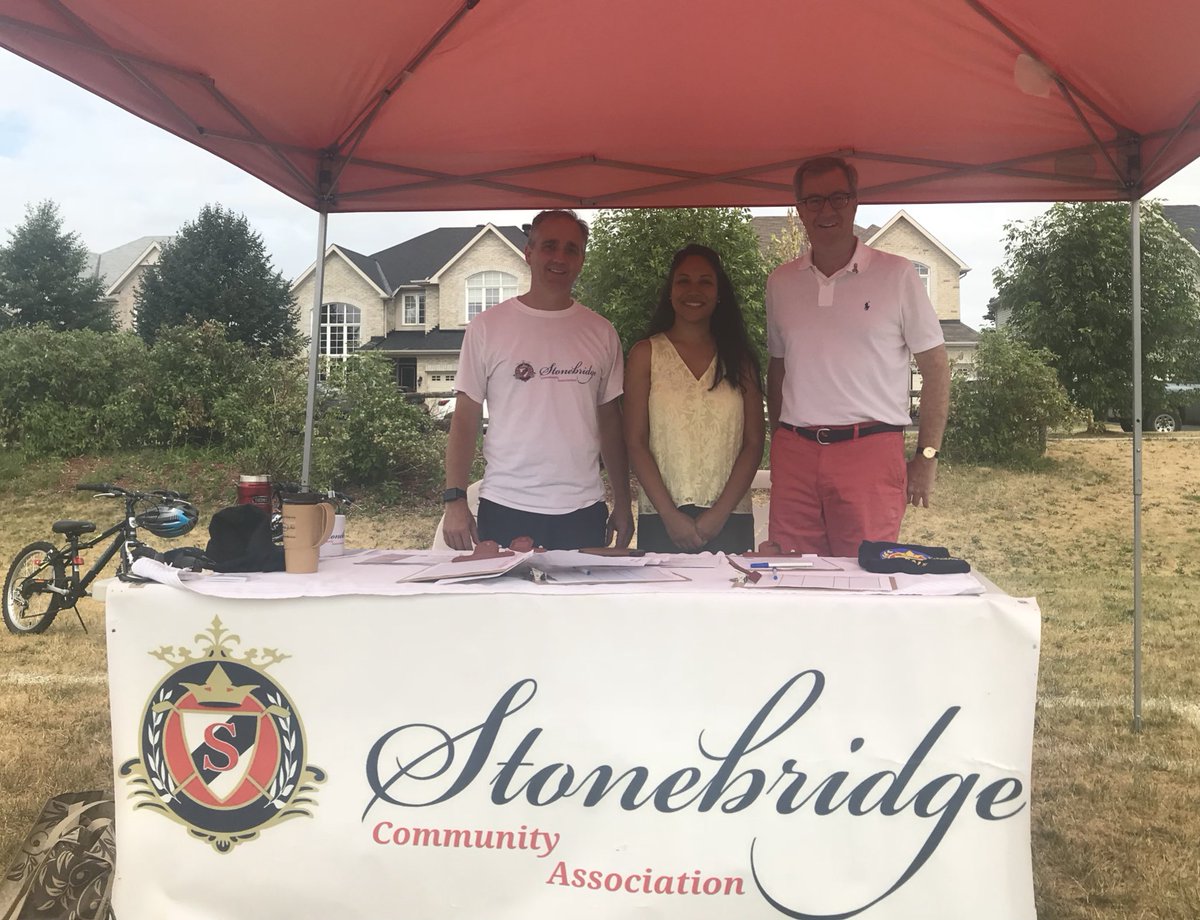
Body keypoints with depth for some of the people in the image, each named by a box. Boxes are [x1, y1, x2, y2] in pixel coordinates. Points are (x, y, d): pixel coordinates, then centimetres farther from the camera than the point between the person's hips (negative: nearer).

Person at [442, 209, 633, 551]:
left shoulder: (601, 332, 9)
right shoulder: (488, 326, 2)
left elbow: (610, 422, 12)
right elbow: (465, 418, 2)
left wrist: (622, 505, 9)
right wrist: (454, 500, -6)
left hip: (583, 511, 2)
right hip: (505, 510, -2)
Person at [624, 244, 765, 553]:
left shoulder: (739, 358, 9)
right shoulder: (645, 355, 4)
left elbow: (753, 444, 3)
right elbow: (636, 443, -1)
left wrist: (718, 515, -8)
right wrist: (670, 515, -11)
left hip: (729, 523, 1)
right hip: (661, 522, -1)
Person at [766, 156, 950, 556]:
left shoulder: (896, 274, 3)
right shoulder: (781, 282, 13)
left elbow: (935, 368, 4)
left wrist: (927, 457, -1)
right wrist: (777, 446, 14)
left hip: (871, 449, -3)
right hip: (795, 453, 3)